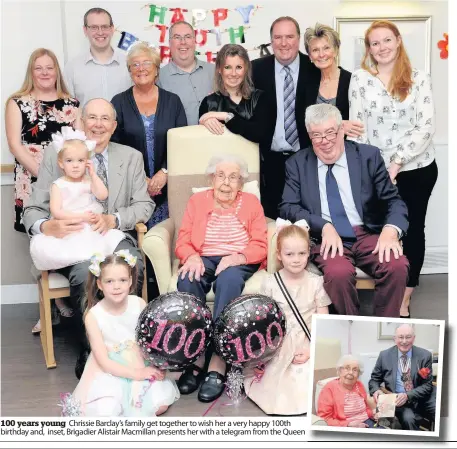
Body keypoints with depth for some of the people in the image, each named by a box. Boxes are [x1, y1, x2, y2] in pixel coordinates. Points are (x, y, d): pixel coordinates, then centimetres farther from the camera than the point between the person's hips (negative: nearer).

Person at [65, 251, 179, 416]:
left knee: (160, 404, -15)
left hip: (142, 365, 3)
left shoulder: (139, 304, -8)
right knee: (106, 412, -24)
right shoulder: (93, 316, -15)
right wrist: (137, 374, -24)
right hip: (109, 372, -2)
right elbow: (103, 362, -15)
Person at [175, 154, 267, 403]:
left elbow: (260, 246, 1)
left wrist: (238, 257, -21)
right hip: (203, 259, 2)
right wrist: (192, 257, -18)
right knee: (187, 280, -33)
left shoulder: (251, 202, 10)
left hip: (239, 263, -1)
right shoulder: (196, 201, 14)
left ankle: (218, 365, -40)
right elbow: (183, 241, 5)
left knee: (229, 278, -37)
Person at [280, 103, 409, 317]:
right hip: (326, 238, -1)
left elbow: (393, 200, 5)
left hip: (368, 235, 2)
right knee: (339, 272, -34)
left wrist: (390, 230, -17)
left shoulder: (368, 155, 7)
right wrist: (325, 226, -16)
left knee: (397, 266, -28)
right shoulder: (297, 164, 8)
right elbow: (288, 207, 0)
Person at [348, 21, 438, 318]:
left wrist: (397, 162, -20)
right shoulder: (360, 79, -1)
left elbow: (426, 127, -11)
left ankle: (403, 301, 21)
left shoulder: (419, 79, -3)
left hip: (417, 169, 0)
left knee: (413, 229, 8)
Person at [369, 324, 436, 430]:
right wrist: (376, 390, -14)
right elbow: (374, 379, 10)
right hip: (398, 400, 0)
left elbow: (427, 385, -2)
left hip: (422, 399, 0)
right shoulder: (385, 355, 1)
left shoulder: (424, 355, -1)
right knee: (408, 418, -31)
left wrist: (408, 395, -18)